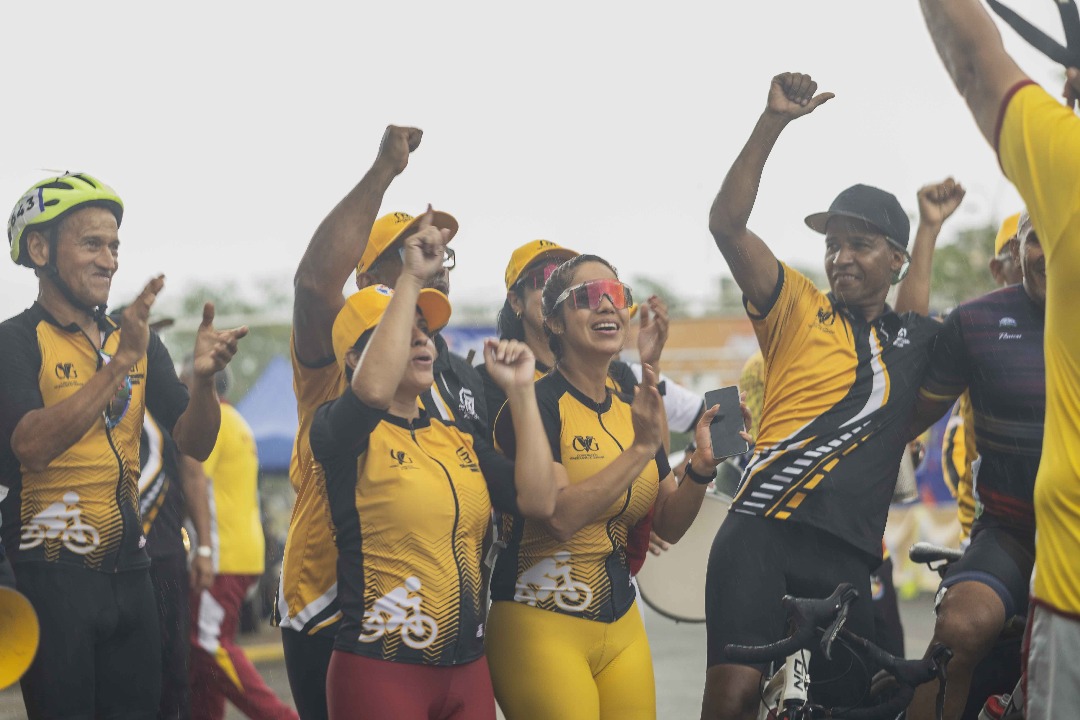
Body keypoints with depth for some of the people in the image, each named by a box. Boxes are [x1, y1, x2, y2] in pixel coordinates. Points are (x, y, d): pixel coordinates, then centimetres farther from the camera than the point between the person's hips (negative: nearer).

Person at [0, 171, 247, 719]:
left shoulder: (140, 343, 12)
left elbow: (194, 444, 7)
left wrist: (203, 378, -13)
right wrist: (118, 364, -26)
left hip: (129, 571, 6)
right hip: (50, 574, -6)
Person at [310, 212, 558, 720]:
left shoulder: (459, 438, 14)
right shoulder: (345, 433, -5)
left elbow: (538, 500, 2)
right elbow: (373, 389, -28)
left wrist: (520, 391, 1)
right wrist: (412, 277, -22)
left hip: (468, 670, 6)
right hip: (380, 672, -6)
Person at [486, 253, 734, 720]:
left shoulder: (633, 410, 10)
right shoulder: (535, 401, -11)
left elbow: (669, 526, 11)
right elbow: (560, 515, -23)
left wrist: (701, 467, -6)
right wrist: (640, 450, -24)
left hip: (621, 625, 7)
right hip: (542, 626, -7)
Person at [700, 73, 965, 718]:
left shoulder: (912, 339, 17)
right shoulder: (799, 310, 9)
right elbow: (727, 225, -1)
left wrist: (929, 229, 33)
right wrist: (774, 121, -9)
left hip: (851, 555, 4)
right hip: (763, 535, -3)